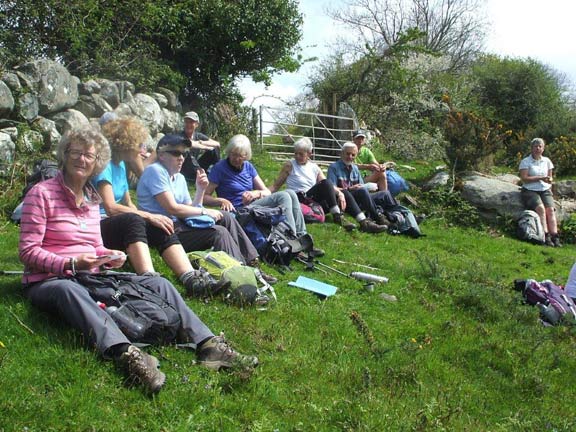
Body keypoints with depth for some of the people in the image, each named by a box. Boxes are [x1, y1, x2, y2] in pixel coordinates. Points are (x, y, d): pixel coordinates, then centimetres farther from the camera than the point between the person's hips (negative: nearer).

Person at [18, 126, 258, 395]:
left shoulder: (91, 197, 15)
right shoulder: (42, 193, -5)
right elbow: (28, 251, -10)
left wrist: (108, 256, -3)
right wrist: (71, 264, -24)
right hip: (48, 280, -6)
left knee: (157, 283, -11)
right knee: (69, 290, -43)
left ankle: (207, 344, -28)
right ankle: (128, 356, -67)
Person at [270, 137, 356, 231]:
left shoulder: (315, 168, 15)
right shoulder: (289, 165, 3)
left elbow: (329, 186, 6)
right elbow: (276, 186, 4)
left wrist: (339, 193, -14)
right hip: (299, 201, -4)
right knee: (325, 183, -28)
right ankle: (337, 216, -36)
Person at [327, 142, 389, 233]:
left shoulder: (355, 168, 22)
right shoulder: (334, 167, 3)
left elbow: (362, 186, 16)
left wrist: (361, 187, -8)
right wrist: (349, 189, -18)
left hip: (354, 199, 5)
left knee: (362, 191, -27)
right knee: (345, 193, -39)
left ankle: (377, 216, -38)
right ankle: (363, 222, -58)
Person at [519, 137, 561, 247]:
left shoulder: (547, 161, 14)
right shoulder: (525, 161, -1)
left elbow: (550, 177, 20)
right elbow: (524, 178, -11)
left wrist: (549, 180, -1)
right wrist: (540, 178, -15)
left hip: (545, 190, 4)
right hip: (530, 191, -4)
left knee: (550, 209, -21)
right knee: (540, 208, -29)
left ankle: (555, 237, -29)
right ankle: (546, 236, -32)